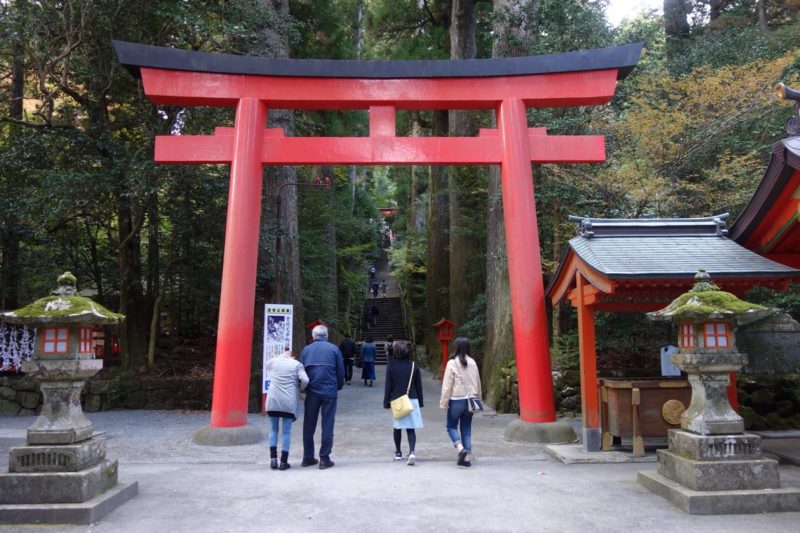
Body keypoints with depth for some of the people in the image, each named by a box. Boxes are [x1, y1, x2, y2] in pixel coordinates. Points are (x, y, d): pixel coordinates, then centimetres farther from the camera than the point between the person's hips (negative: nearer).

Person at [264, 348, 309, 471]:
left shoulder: (272, 362, 8)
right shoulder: (296, 364, 1)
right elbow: (305, 380, -11)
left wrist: (281, 356, 31)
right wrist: (300, 389, 8)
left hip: (273, 401, 2)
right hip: (289, 402, -2)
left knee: (273, 430, 15)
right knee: (287, 432, 6)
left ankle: (273, 458, 10)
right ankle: (284, 462, 7)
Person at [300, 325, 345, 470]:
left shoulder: (306, 350, 5)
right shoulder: (333, 349, 0)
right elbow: (341, 372, 1)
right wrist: (339, 387, 15)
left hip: (312, 392, 2)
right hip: (330, 392, -2)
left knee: (309, 425, 12)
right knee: (327, 425, 4)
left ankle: (308, 457, 17)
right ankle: (324, 458, 4)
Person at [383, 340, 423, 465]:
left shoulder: (391, 366, -5)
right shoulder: (414, 366, 0)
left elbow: (388, 386, -2)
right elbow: (419, 386, 5)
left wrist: (387, 402, 6)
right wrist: (420, 402, 13)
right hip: (412, 400, 1)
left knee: (397, 427, 15)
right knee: (411, 428, 0)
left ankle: (398, 453, 25)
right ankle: (411, 452, -18)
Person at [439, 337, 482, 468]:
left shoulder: (452, 363, -11)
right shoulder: (472, 363, 2)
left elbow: (447, 385, -11)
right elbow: (478, 383, 9)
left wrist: (443, 402, -5)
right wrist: (477, 399, 19)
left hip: (456, 400, -4)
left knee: (451, 426, 11)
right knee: (466, 428, 12)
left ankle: (460, 448, -11)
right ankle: (466, 457, 11)